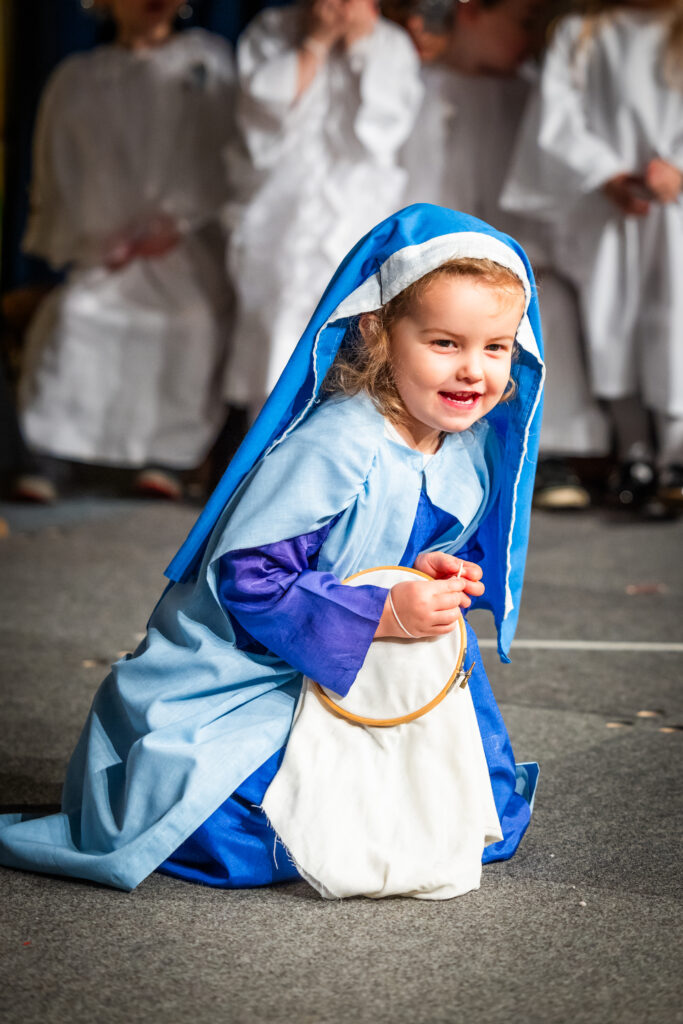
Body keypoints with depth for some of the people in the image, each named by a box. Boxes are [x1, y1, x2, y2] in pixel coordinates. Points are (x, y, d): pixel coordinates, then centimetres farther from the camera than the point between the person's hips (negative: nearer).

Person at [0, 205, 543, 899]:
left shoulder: (472, 454, -1)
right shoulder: (331, 449, -26)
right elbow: (247, 578, -26)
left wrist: (428, 577, -12)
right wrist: (385, 614, -31)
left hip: (355, 682, 7)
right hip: (232, 682, -7)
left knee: (493, 825, 3)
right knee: (250, 843, -28)